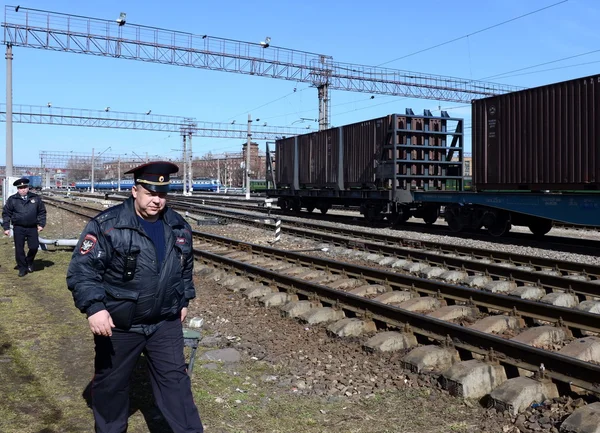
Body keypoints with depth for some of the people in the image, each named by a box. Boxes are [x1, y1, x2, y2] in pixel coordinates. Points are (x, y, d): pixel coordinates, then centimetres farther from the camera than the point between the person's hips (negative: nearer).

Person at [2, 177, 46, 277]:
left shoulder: (36, 198, 5)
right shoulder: (12, 199, 1)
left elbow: (42, 212, 10)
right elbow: (6, 214, 4)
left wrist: (41, 224, 2)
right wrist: (6, 227, -1)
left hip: (32, 228, 1)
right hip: (18, 228, -1)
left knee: (34, 247, -2)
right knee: (19, 249, 2)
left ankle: (29, 262, 26)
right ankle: (22, 268, 16)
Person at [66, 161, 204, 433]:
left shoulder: (179, 227, 2)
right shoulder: (107, 225, -16)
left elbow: (185, 268, 16)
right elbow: (81, 269, -17)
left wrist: (183, 300, 18)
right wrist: (94, 307, -27)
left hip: (166, 323, 3)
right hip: (118, 324, -3)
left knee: (174, 379, 9)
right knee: (111, 383, 15)